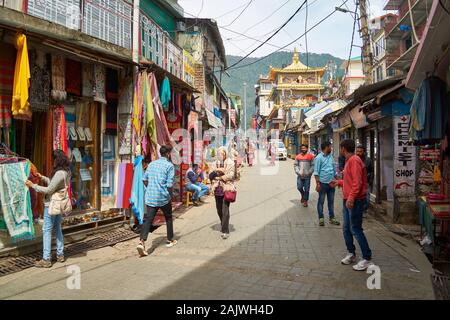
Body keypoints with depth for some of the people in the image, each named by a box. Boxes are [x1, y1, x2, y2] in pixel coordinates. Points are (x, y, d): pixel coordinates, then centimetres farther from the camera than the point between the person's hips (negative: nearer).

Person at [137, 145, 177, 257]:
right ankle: (170, 241, 30)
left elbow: (144, 179, 12)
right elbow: (169, 184, -13)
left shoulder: (151, 164, 10)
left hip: (150, 197, 4)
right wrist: (168, 194, 3)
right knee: (168, 218, 17)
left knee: (148, 219, 1)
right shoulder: (169, 165, -7)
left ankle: (142, 242, -17)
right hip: (163, 197, -4)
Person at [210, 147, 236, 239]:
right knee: (219, 210, 14)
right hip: (217, 189, 5)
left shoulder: (230, 163, -1)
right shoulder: (214, 164, 12)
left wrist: (219, 177, -10)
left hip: (227, 189, -5)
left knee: (225, 210, -9)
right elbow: (210, 176, 4)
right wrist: (216, 170, -14)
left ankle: (225, 231, -2)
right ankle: (223, 224, 39)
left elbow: (231, 175, -12)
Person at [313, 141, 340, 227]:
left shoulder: (331, 157, 12)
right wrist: (317, 183, -16)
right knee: (321, 201, 3)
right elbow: (316, 172, -11)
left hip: (331, 183, 6)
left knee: (331, 201, 12)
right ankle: (321, 218, 12)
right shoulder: (319, 158, -8)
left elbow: (334, 170, 18)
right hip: (323, 183, -6)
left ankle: (332, 218, 21)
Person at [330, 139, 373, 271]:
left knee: (356, 229, -5)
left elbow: (357, 182, -23)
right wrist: (339, 182, 31)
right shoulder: (349, 160, 15)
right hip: (348, 200, 10)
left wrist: (351, 198, -27)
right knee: (346, 229, 14)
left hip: (355, 201, -10)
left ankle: (367, 259, 5)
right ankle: (351, 253, 28)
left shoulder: (354, 160, -15)